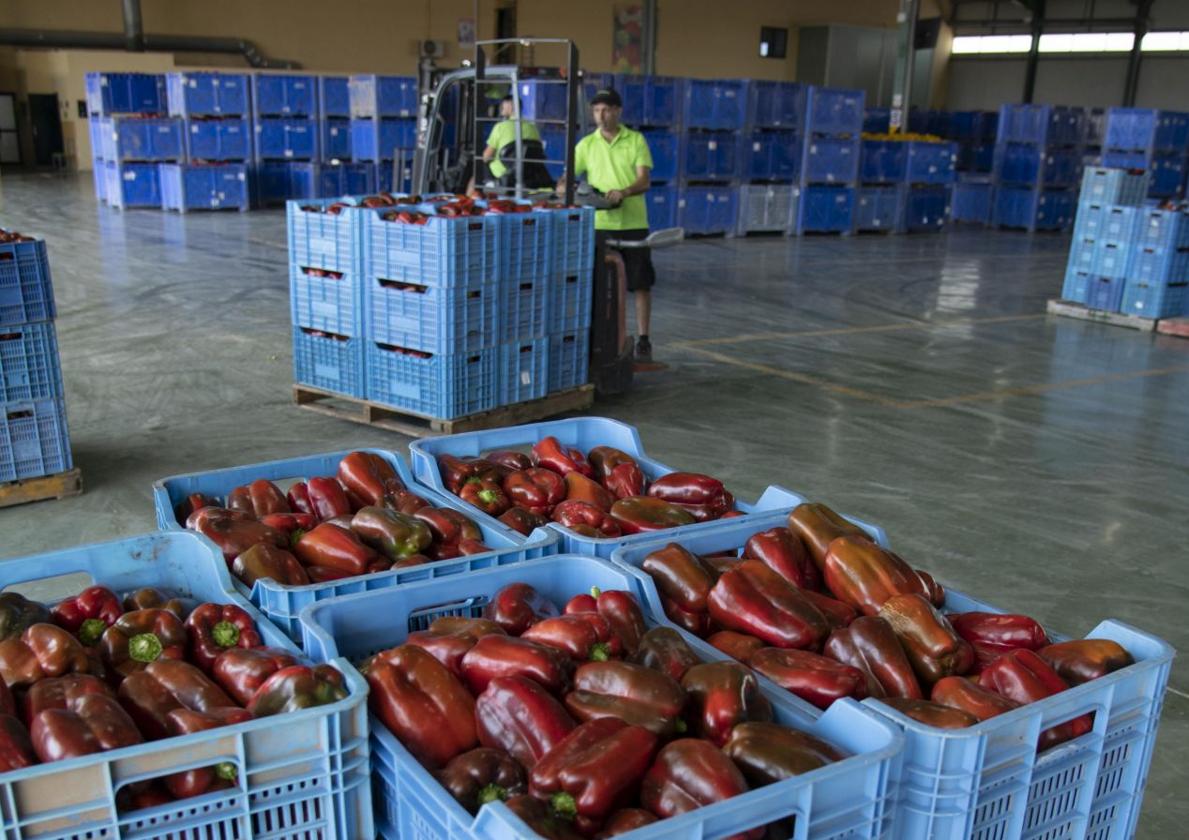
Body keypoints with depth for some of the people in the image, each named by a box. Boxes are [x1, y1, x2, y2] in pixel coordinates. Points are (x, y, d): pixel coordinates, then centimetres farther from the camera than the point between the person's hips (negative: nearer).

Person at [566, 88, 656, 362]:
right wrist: (564, 188, -19)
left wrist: (623, 192, -26)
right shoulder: (587, 144, 8)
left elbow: (644, 181, -6)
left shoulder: (636, 140, 3)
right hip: (599, 224, 1)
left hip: (634, 224, -1)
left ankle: (642, 339, 12)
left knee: (641, 283, 2)